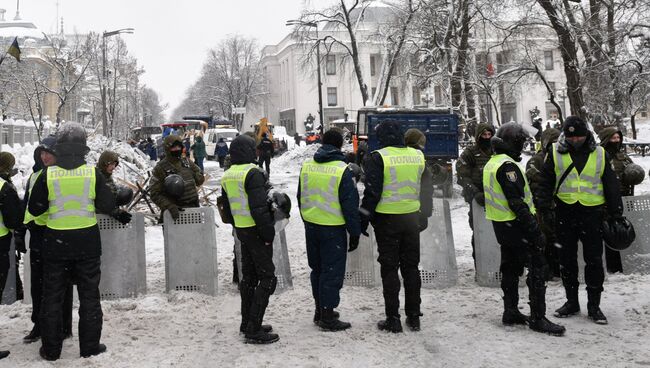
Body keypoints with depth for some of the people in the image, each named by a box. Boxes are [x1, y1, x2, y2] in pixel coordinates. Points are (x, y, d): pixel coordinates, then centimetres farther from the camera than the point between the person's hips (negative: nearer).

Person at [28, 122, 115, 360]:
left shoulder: (48, 175, -9)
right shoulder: (93, 173, -9)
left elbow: (34, 208, 0)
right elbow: (108, 205, -4)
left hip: (55, 242, 0)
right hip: (87, 242, 0)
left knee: (52, 296, 13)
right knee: (89, 296, 12)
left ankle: (51, 349, 20)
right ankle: (90, 347, 18)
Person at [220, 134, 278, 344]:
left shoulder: (227, 177, 10)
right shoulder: (252, 174, -18)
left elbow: (227, 209, 17)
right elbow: (259, 208, -24)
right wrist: (269, 234, -17)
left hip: (241, 230, 9)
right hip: (256, 231, -9)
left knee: (248, 276, 18)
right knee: (267, 277, -3)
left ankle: (247, 322, 26)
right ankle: (254, 329, -4)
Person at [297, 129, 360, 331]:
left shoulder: (306, 166, 4)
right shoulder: (342, 170, -14)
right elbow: (350, 204, -12)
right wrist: (355, 233, -5)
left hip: (311, 225, 6)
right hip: (333, 229, -6)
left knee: (317, 268, 18)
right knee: (332, 271, 3)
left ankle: (320, 309, 28)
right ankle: (327, 316, 7)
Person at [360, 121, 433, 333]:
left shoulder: (378, 157, -12)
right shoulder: (418, 156, 4)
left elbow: (372, 192, -14)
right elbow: (425, 188, 10)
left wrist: (364, 218, -4)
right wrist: (423, 215, 19)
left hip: (387, 219, -4)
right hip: (412, 218, 5)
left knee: (389, 268, 4)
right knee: (411, 266, 13)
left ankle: (393, 319, 7)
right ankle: (414, 317, 20)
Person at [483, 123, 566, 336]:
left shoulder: (490, 164, 13)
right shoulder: (507, 165, -19)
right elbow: (517, 202, -23)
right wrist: (534, 230, -22)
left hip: (501, 226, 10)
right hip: (516, 225, -10)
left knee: (510, 269, 16)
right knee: (536, 269, -4)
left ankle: (510, 313, 24)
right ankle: (538, 318, -1)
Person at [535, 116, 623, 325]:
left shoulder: (600, 154, 4)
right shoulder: (555, 153, 2)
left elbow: (611, 185, 8)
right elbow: (545, 183, 4)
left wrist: (616, 213, 5)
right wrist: (545, 209, -4)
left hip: (592, 213, 0)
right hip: (565, 212, 1)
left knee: (594, 260, 1)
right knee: (567, 260, 8)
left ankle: (594, 305, 13)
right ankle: (571, 302, 22)